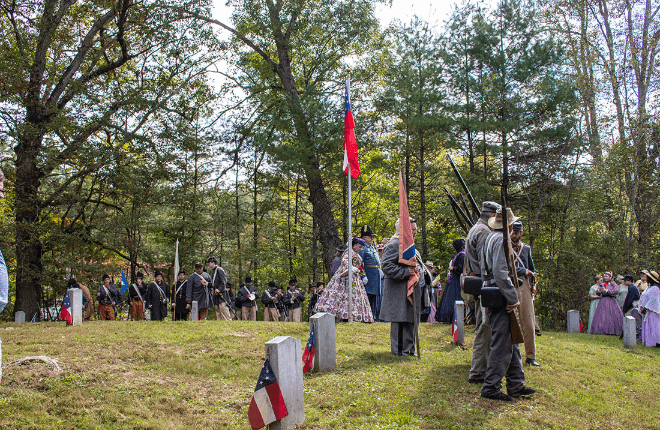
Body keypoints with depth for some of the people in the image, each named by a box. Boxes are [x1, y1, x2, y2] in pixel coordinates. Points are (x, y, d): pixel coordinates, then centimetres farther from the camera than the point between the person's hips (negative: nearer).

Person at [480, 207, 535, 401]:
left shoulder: (490, 238, 18)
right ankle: (491, 387, -1)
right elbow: (501, 273, -23)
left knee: (511, 342, 14)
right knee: (502, 344, -6)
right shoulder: (501, 240, -13)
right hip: (501, 299, -10)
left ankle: (516, 385, 20)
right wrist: (513, 298, -18)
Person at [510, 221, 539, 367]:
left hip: (524, 285, 3)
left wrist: (533, 286, 12)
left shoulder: (526, 248, 18)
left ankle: (530, 356, 5)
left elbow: (531, 269, 24)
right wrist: (524, 271, -13)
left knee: (528, 323, -1)